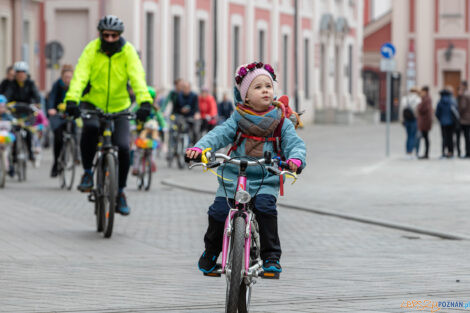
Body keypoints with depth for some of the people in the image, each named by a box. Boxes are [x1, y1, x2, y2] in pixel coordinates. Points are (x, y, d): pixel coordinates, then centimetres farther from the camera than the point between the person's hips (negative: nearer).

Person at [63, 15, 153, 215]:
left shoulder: (128, 52, -10)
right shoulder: (92, 49, -12)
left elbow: (137, 77, -23)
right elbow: (80, 75, -24)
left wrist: (145, 102, -40)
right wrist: (71, 100, -41)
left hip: (119, 107, 1)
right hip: (92, 103, -1)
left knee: (123, 147, -14)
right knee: (90, 128, -33)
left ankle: (120, 192, 7)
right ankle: (87, 172, -11)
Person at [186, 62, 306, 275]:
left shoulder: (281, 122, 6)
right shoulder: (238, 119, 6)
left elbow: (295, 143, -2)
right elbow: (219, 135, -4)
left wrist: (295, 159, -26)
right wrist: (199, 148, -23)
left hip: (266, 179, -1)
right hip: (233, 177, 1)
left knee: (265, 207, -27)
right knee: (219, 211, -13)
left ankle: (271, 257, -16)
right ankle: (211, 251, 16)